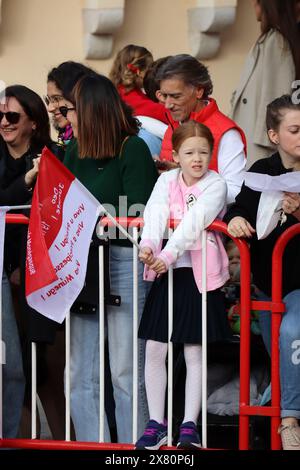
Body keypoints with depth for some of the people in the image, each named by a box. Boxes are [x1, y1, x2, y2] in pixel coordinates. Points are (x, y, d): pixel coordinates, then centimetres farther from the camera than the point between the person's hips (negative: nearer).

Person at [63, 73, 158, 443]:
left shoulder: (133, 149, -5)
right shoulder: (75, 151, 14)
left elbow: (138, 214, -12)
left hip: (124, 262, -7)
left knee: (125, 374, -3)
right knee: (80, 377, 5)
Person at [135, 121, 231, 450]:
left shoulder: (216, 185, -6)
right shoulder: (166, 181, 5)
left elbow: (194, 222, -21)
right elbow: (155, 213, -12)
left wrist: (169, 254, -34)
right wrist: (148, 244, -32)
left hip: (198, 273, -3)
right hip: (165, 273, 3)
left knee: (194, 353, 0)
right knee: (154, 350, 1)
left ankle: (189, 426, 5)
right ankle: (156, 424, 8)